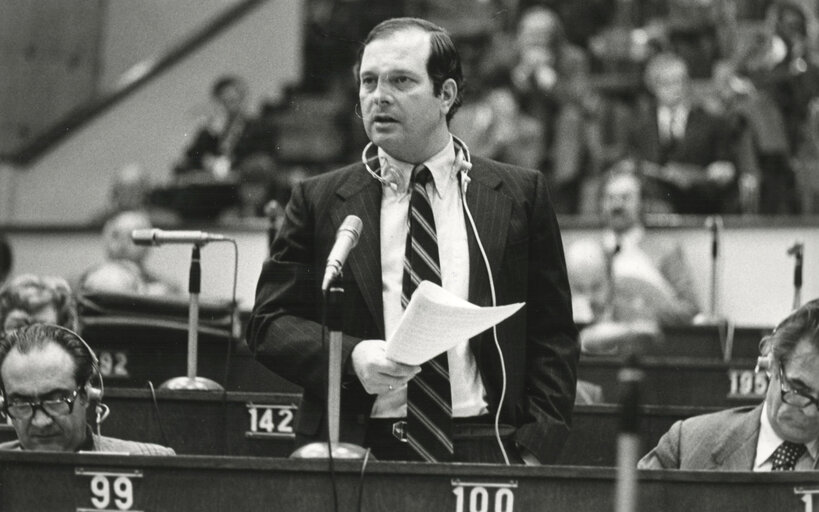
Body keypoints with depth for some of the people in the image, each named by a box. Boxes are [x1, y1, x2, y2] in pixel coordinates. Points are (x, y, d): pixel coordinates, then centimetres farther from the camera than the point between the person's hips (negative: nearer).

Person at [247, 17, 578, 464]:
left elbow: (552, 337, 8)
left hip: (481, 451, 0)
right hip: (353, 450, 0)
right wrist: (350, 358, -12)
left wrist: (537, 450, -2)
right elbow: (269, 323, 6)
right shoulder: (319, 201, 9)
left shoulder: (520, 195, 8)